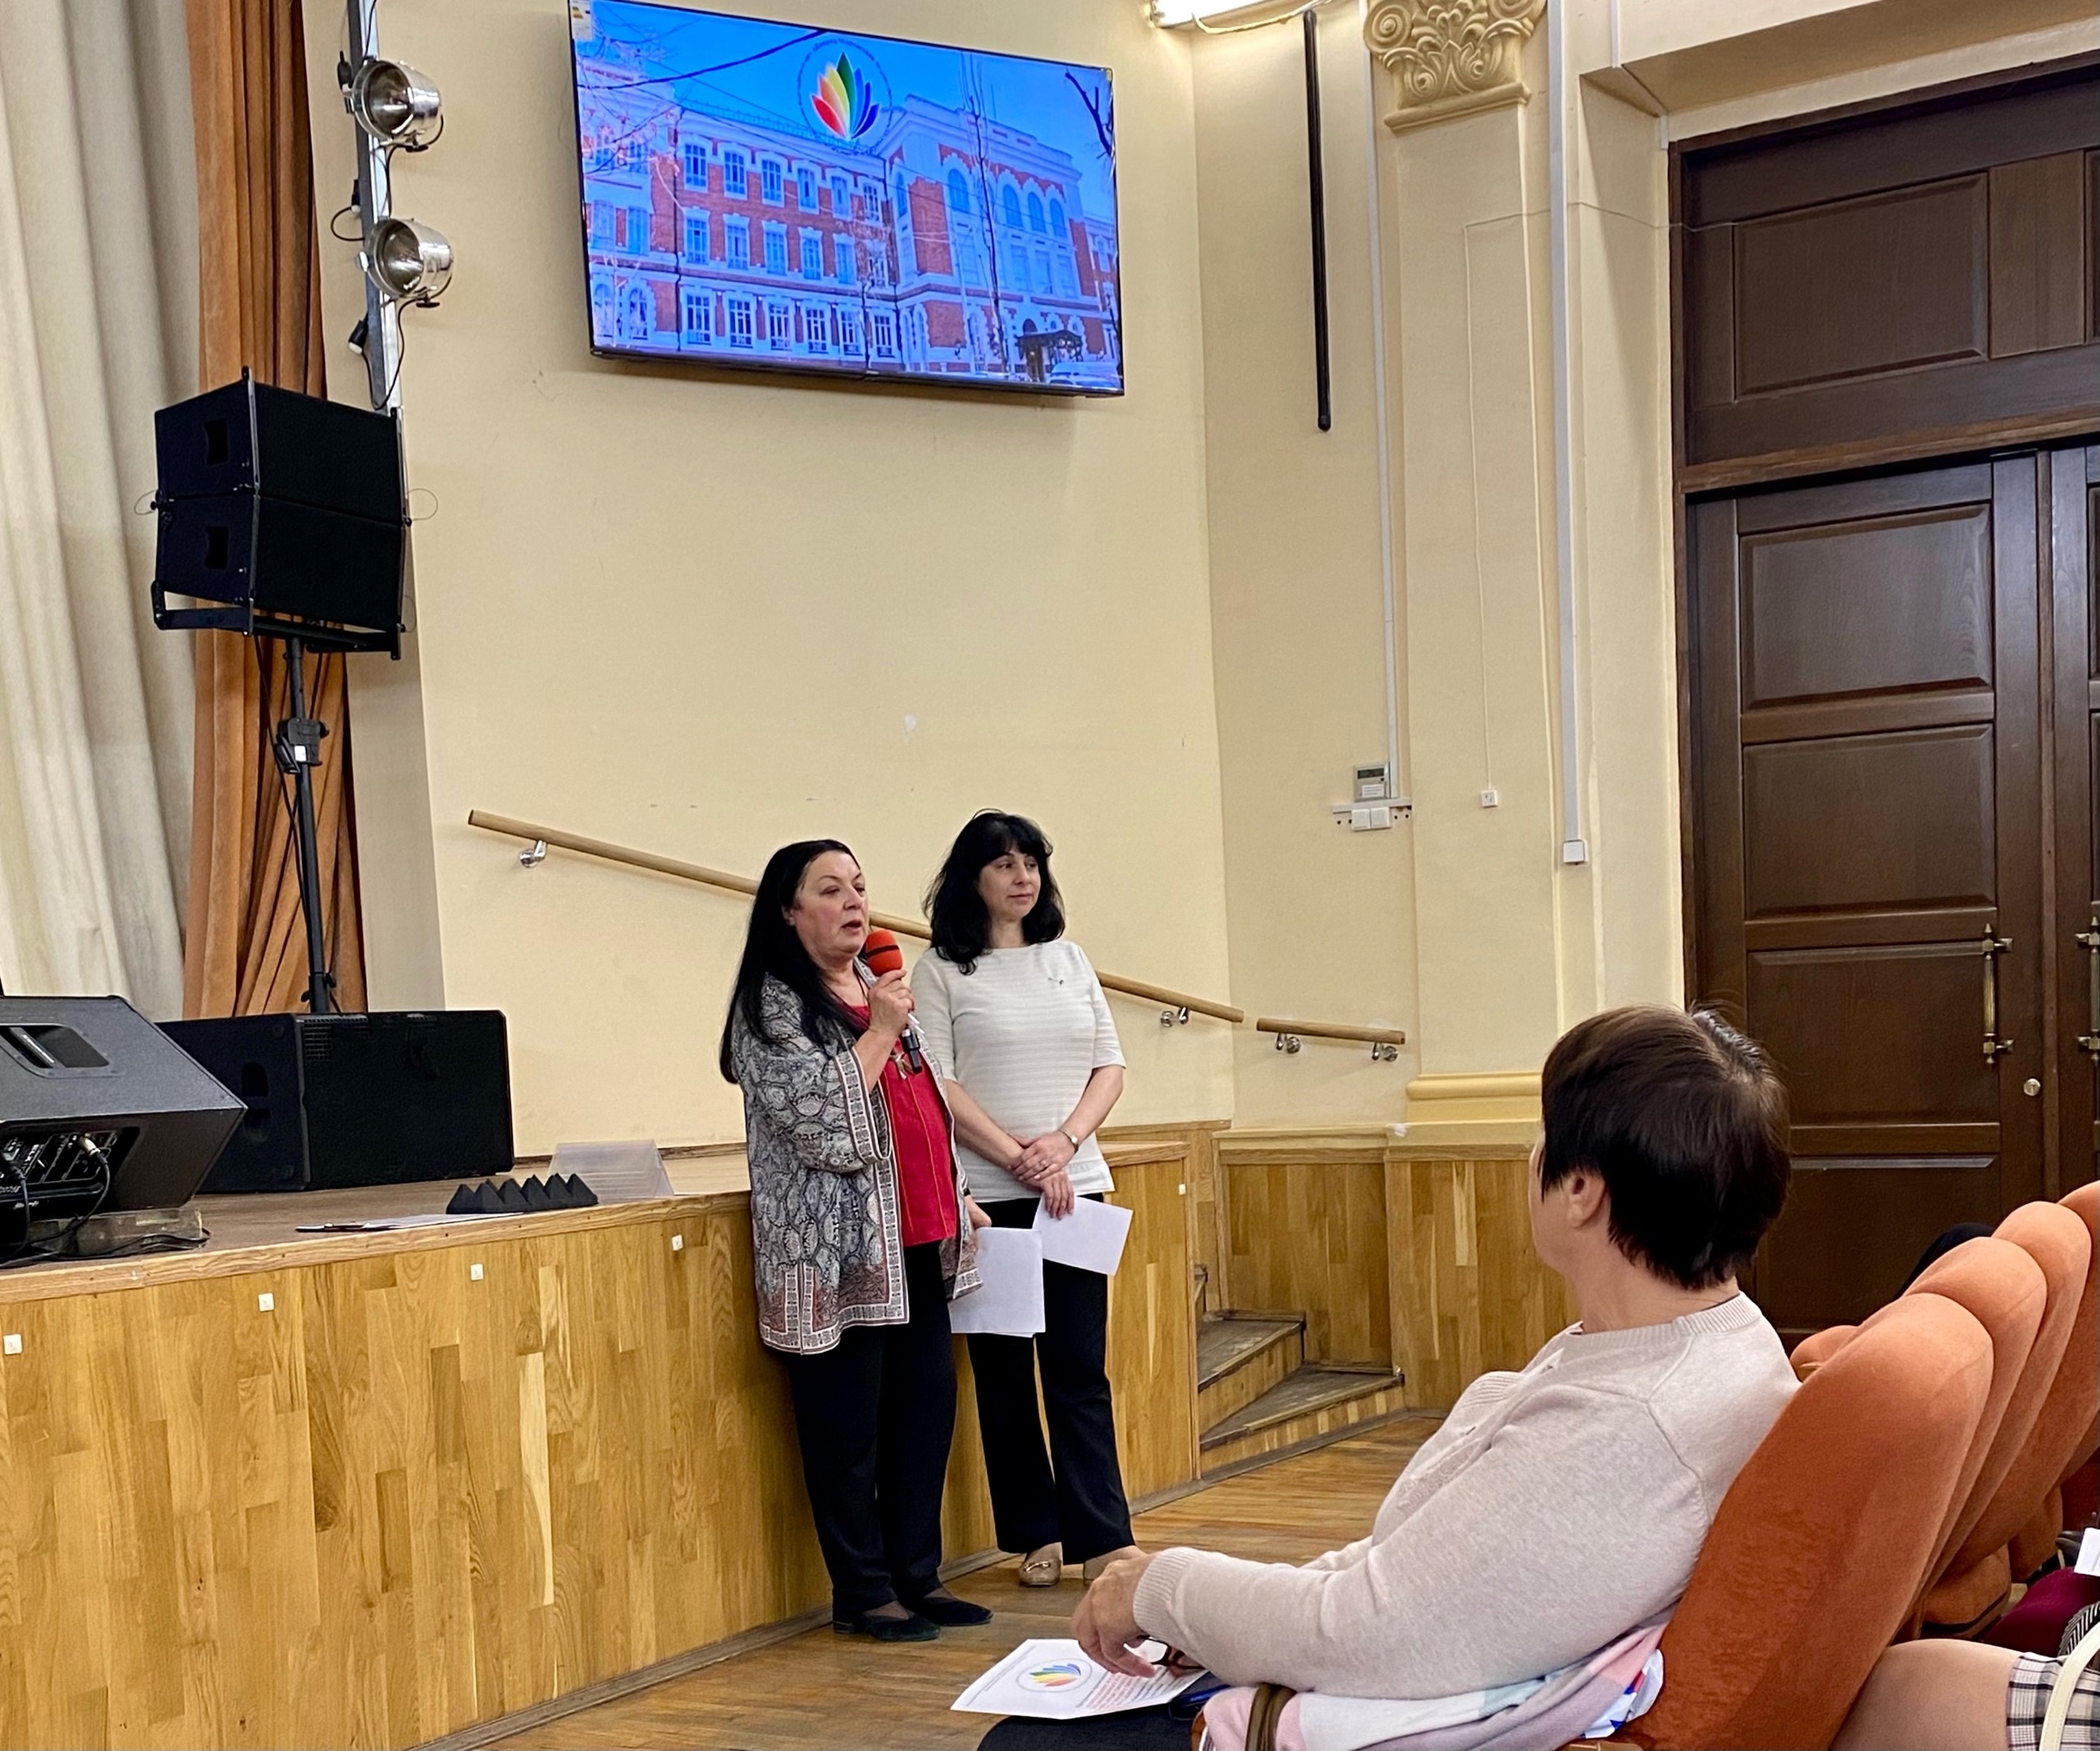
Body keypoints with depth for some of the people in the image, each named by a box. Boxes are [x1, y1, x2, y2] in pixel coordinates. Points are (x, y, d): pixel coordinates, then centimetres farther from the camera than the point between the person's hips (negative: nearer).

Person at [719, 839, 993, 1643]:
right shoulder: (770, 1008, -9)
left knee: (927, 1407, 10)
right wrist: (880, 1032, -14)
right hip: (838, 1249, -8)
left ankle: (917, 1575, 22)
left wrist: (958, 1197, 20)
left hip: (917, 1244, 8)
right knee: (847, 1426, 0)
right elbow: (824, 1127, -20)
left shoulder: (877, 990, 16)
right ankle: (862, 1593, 12)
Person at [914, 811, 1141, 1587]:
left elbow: (1110, 1066, 10)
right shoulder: (942, 970, 0)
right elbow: (937, 1086, -7)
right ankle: (1037, 1536, 15)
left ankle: (1101, 1538, 4)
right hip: (987, 1195, -3)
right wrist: (1020, 1159, -14)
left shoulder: (1068, 958, 12)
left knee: (1081, 1368, 1)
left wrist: (1064, 1141, -7)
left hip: (1076, 1187, 3)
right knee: (1003, 1369, 4)